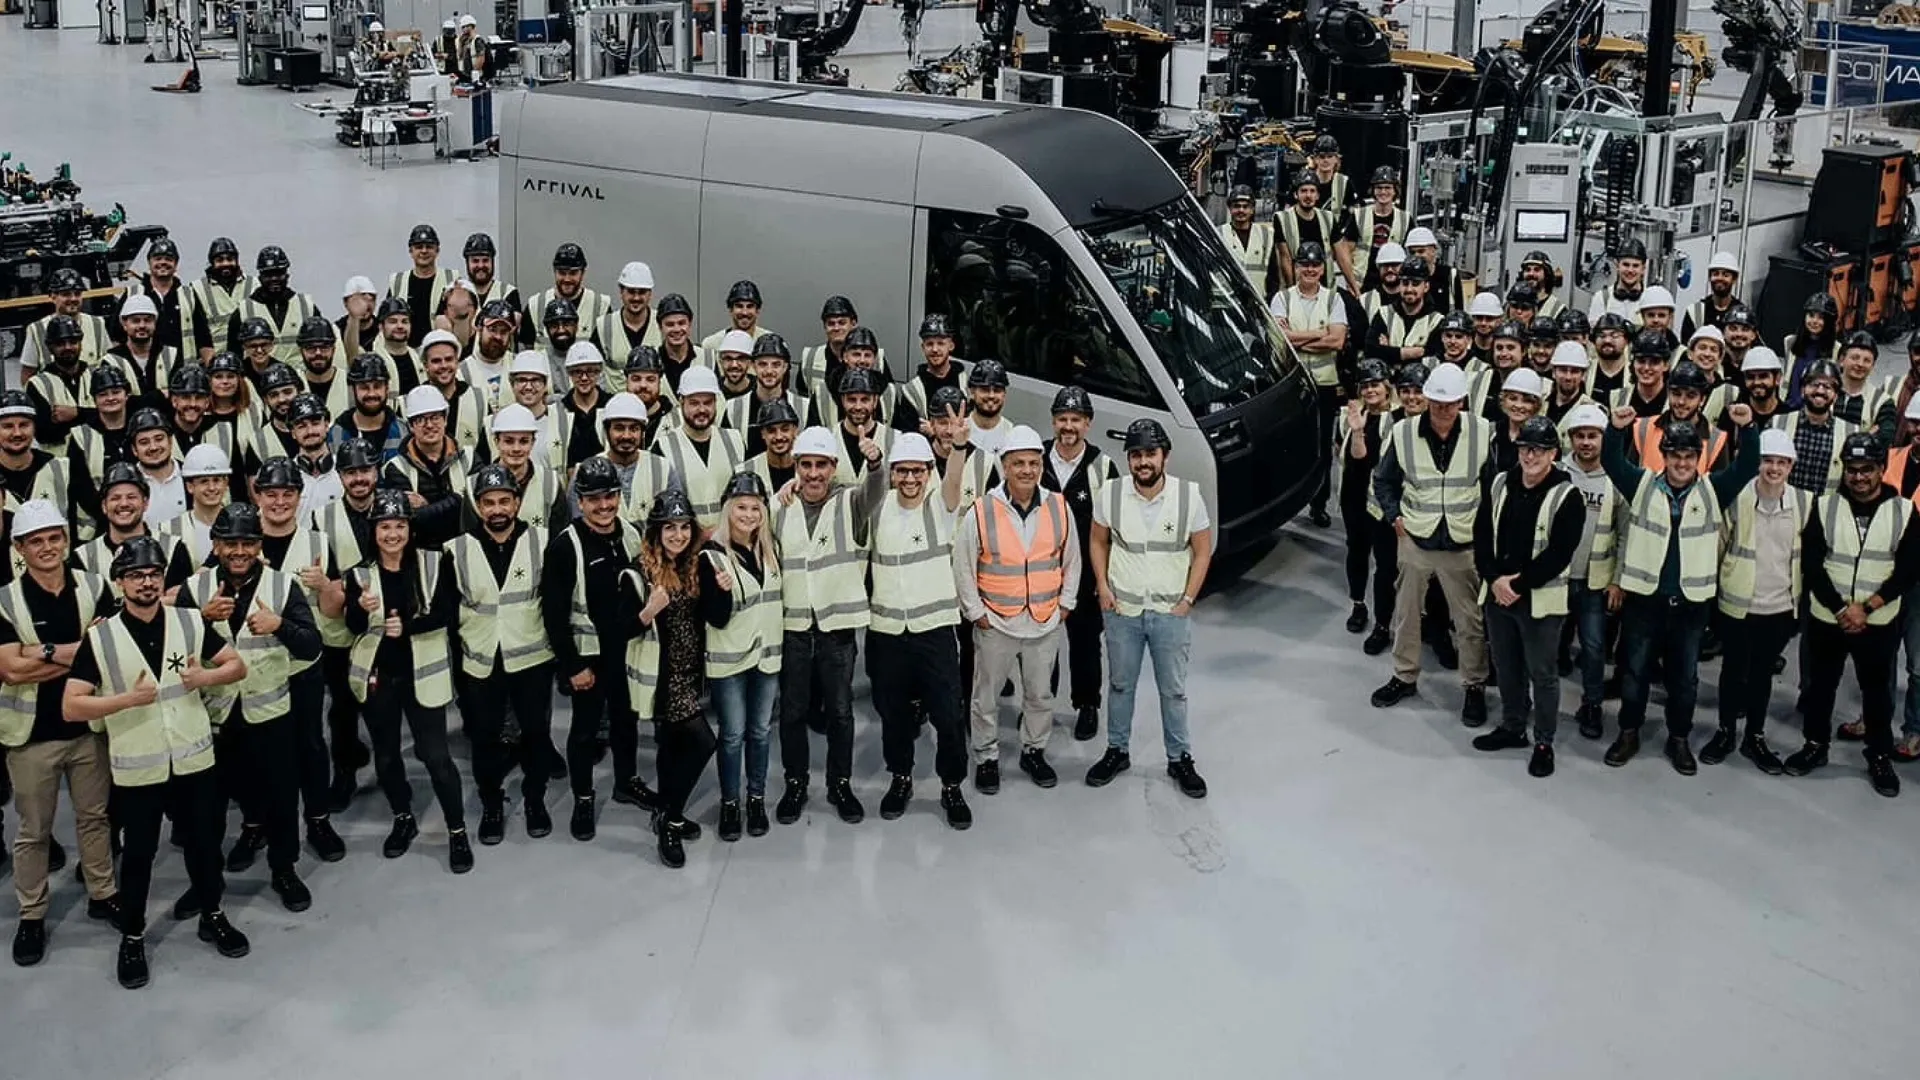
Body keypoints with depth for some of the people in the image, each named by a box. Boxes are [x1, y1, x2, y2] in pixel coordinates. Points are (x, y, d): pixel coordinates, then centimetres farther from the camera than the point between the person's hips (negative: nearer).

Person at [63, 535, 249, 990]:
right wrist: (128, 698, -23)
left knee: (204, 842, 15)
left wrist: (206, 677, -13)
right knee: (137, 855, 9)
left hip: (194, 760, 2)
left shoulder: (190, 623, -2)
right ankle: (132, 938, 25)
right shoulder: (100, 638, -9)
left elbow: (238, 666, 7)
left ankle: (212, 917, 35)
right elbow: (71, 706, -11)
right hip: (136, 770, -2)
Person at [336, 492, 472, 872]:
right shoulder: (360, 574, -1)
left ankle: (457, 831, 8)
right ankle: (403, 820, 34)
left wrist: (408, 625, -23)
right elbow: (354, 626, -11)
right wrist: (360, 607, -33)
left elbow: (448, 613, -10)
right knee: (386, 754, 14)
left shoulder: (432, 564, -5)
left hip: (422, 673, -2)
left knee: (435, 754, -3)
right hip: (377, 675, 3)